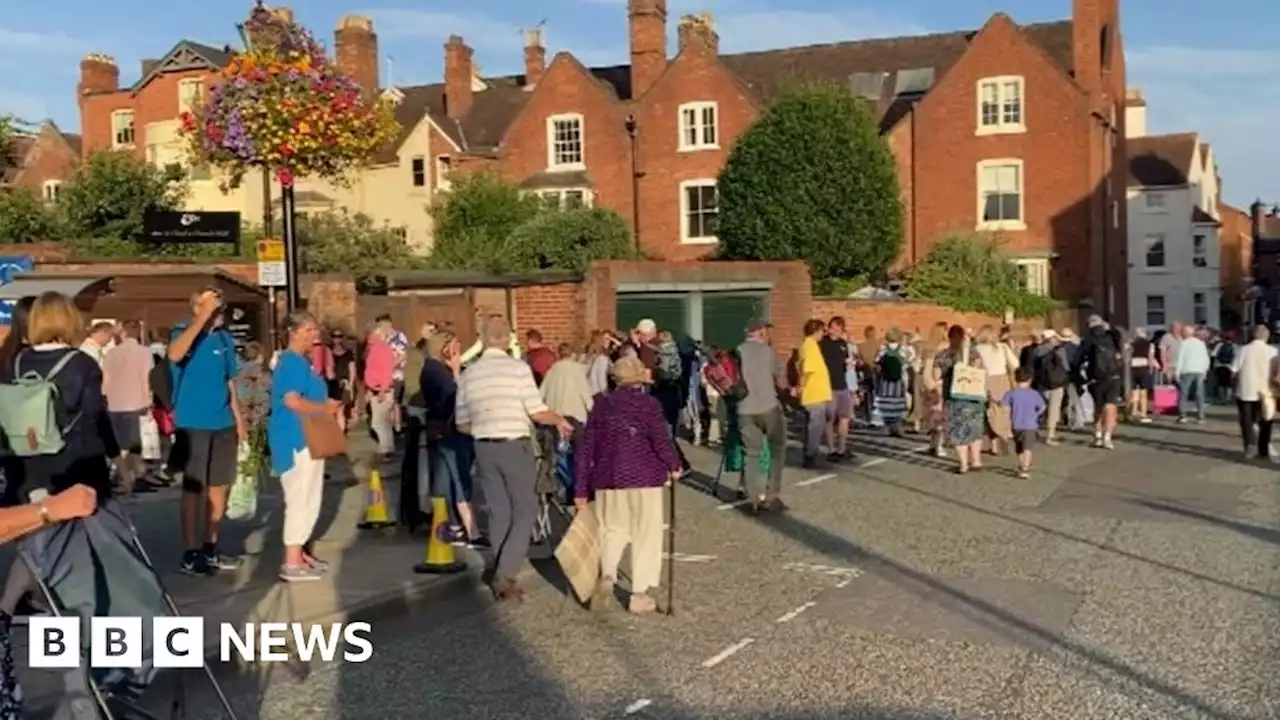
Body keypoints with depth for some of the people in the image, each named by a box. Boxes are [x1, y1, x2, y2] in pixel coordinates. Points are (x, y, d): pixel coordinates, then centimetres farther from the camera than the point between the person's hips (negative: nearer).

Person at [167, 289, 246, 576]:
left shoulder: (225, 338, 7)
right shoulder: (183, 332, -8)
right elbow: (175, 354, -33)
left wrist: (238, 418, 13)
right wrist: (204, 317, -30)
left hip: (223, 423, 6)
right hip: (193, 423, -6)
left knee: (219, 487, 11)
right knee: (194, 488, -1)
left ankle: (210, 549, 22)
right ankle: (190, 554, 5)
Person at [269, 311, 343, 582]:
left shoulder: (302, 361, 15)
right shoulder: (291, 362, -16)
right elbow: (292, 401, -27)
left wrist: (329, 406, 6)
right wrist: (327, 408, -13)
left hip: (306, 438, 11)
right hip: (296, 440, -11)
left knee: (307, 499, 16)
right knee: (301, 499, -7)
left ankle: (299, 553, 26)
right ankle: (292, 563, -2)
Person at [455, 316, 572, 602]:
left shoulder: (468, 374, 4)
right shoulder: (518, 368, -10)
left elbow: (462, 424, 9)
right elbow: (537, 413, -11)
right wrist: (559, 421, 8)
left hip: (484, 448, 5)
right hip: (515, 446, -5)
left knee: (498, 512, 15)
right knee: (525, 510, 5)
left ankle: (502, 573, 20)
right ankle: (505, 573, -7)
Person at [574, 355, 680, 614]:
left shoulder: (602, 405, 6)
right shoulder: (649, 403, -5)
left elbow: (586, 449, 7)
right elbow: (661, 441, -14)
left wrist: (581, 488, 12)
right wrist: (674, 465, 6)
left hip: (608, 479, 3)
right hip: (643, 478, -3)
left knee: (613, 530, 17)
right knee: (645, 535, 8)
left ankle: (607, 576, -7)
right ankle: (640, 594, 9)